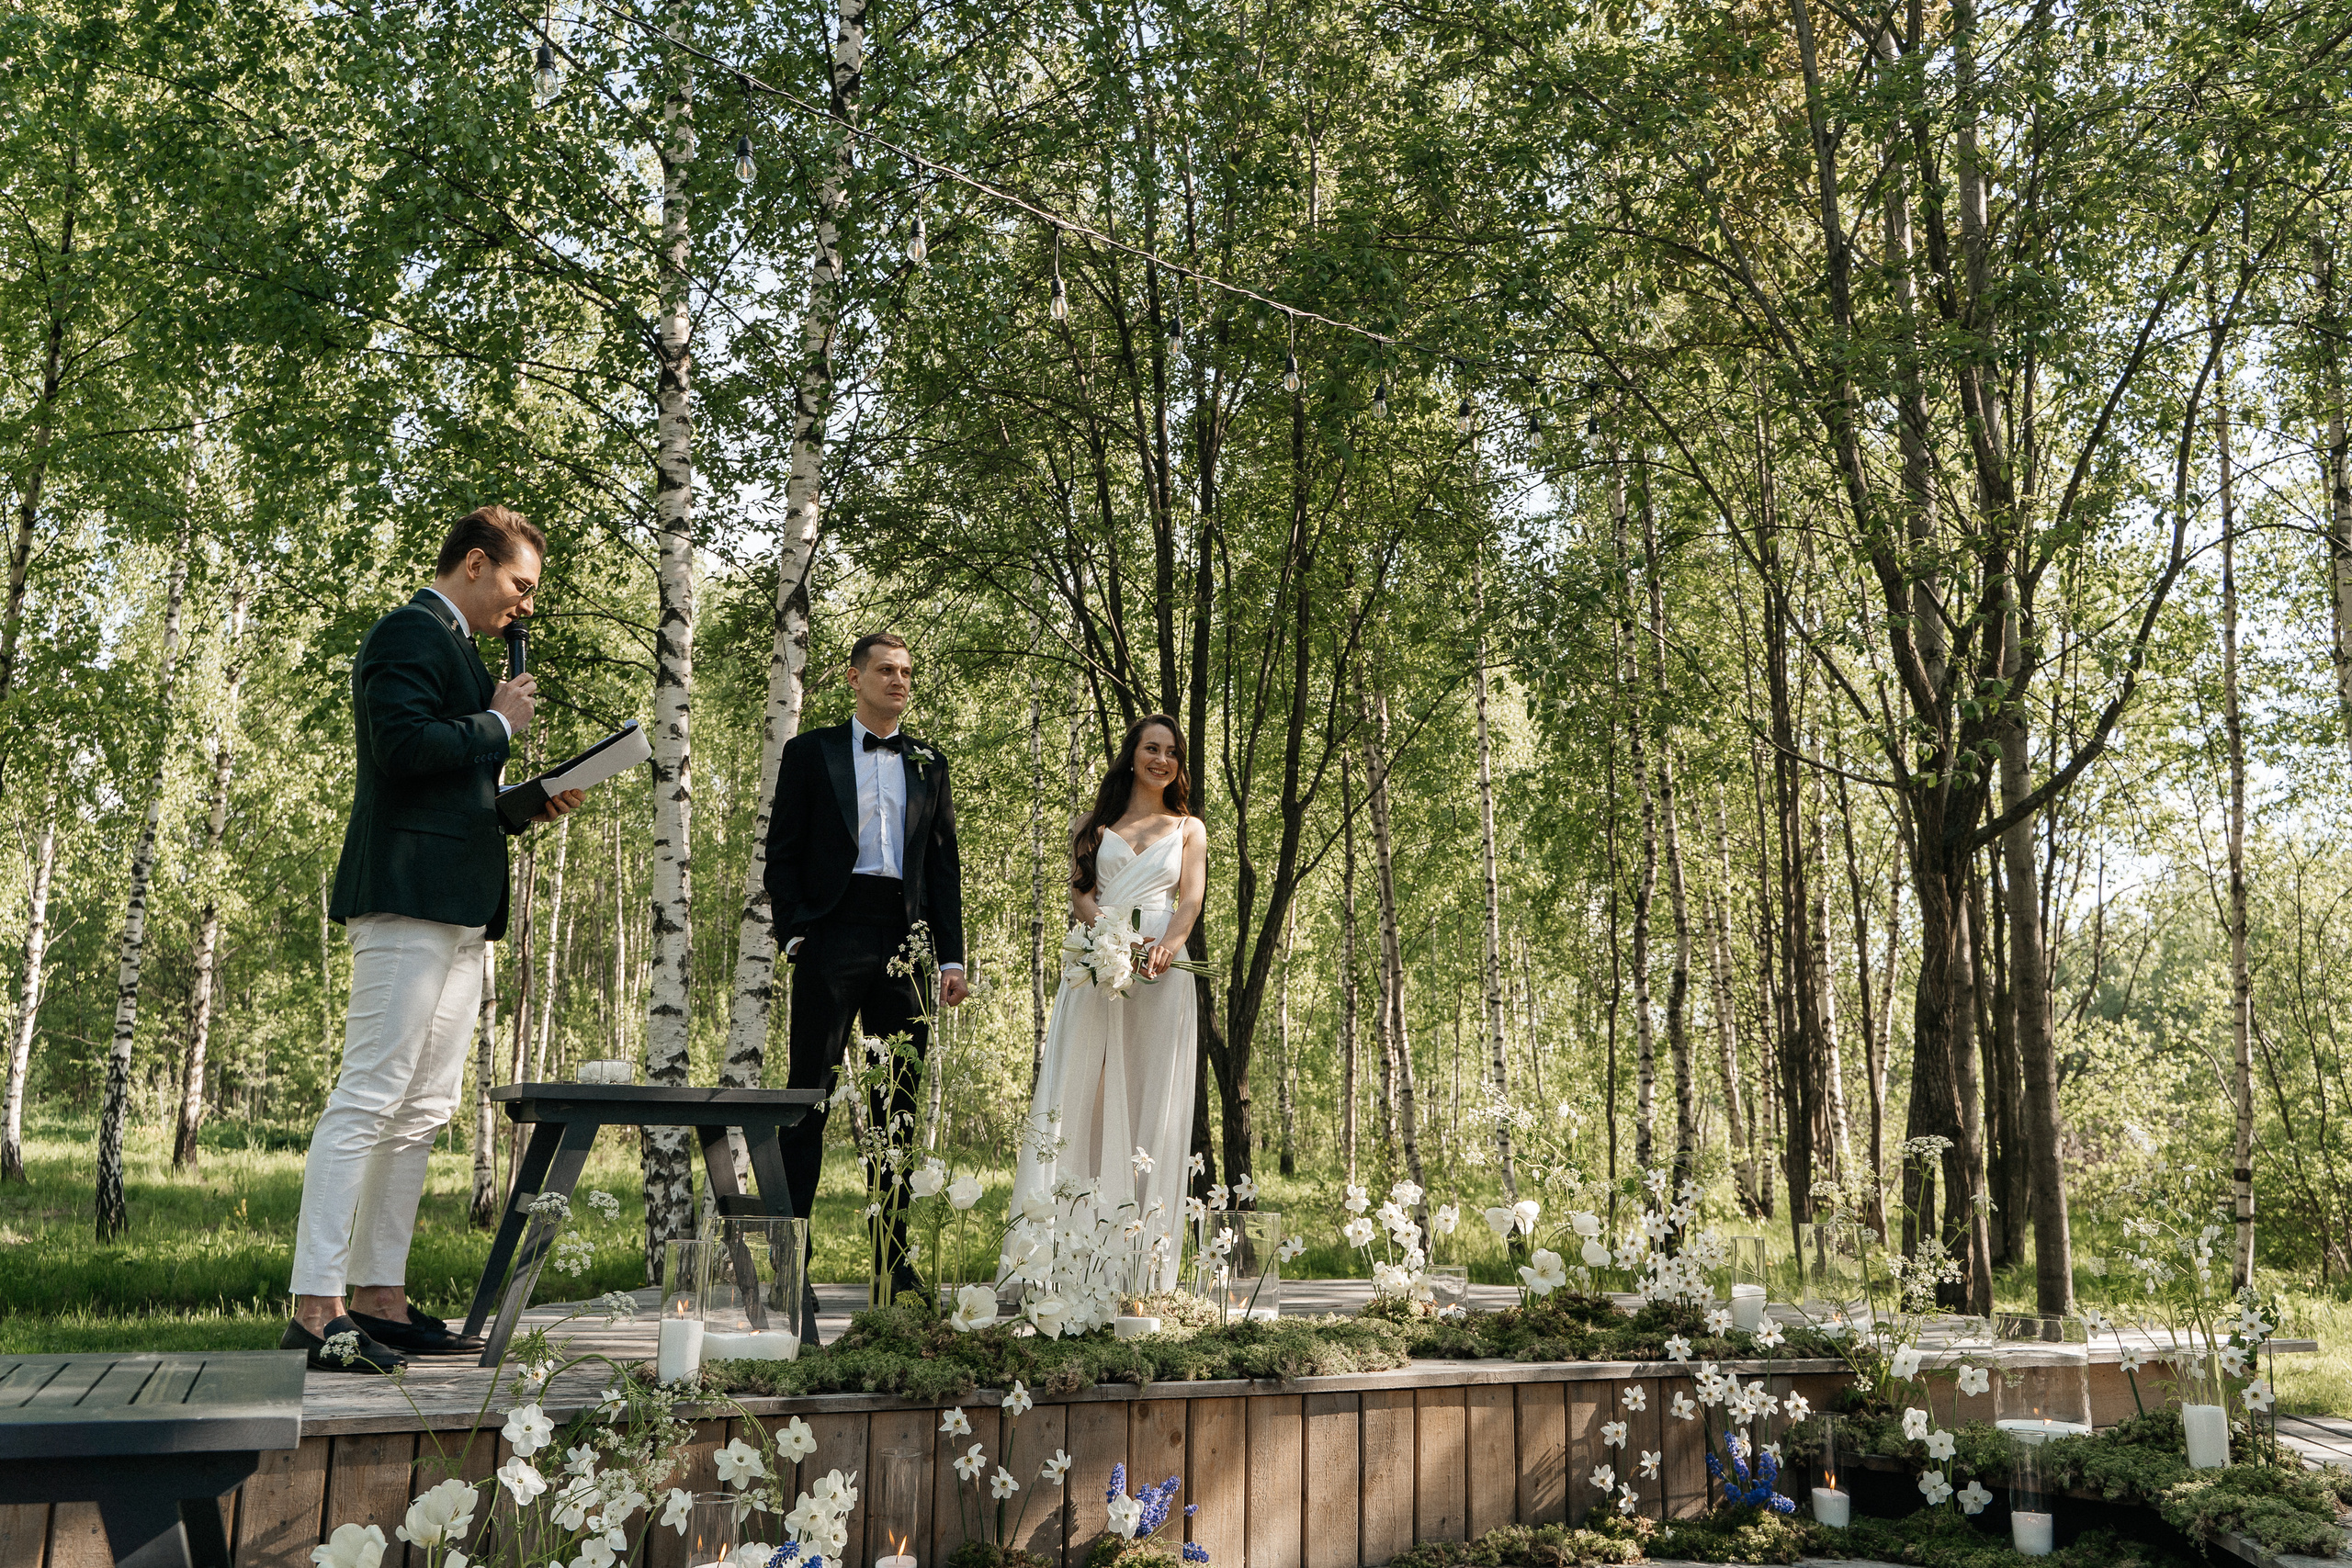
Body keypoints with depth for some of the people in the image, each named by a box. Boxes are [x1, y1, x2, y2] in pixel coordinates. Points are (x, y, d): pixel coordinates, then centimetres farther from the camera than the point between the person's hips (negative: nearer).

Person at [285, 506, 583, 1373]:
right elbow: (404, 748, -20)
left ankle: (380, 1300, 13)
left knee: (423, 1110, 9)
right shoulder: (410, 633, -4)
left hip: (457, 909, 10)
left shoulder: (455, 650, 26)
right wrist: (499, 723, -8)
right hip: (409, 895, -10)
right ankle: (315, 1307, -10)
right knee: (370, 1097, -12)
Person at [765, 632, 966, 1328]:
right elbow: (782, 852, 4)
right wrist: (794, 932, -8)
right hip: (832, 939, -3)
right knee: (810, 1101, -5)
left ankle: (895, 1267, 14)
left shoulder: (928, 762, 17)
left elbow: (945, 864, 15)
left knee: (900, 1108, 6)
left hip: (905, 946, 3)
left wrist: (951, 956, 7)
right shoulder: (810, 751, 9)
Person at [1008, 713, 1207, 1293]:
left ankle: (1143, 1267, -2)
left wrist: (1165, 947, -18)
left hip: (1161, 974, 0)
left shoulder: (1188, 828, 18)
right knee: (1079, 1096, -7)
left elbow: (1190, 899, 4)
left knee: (1150, 1101, -3)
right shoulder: (1095, 825, 18)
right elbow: (1082, 894, 6)